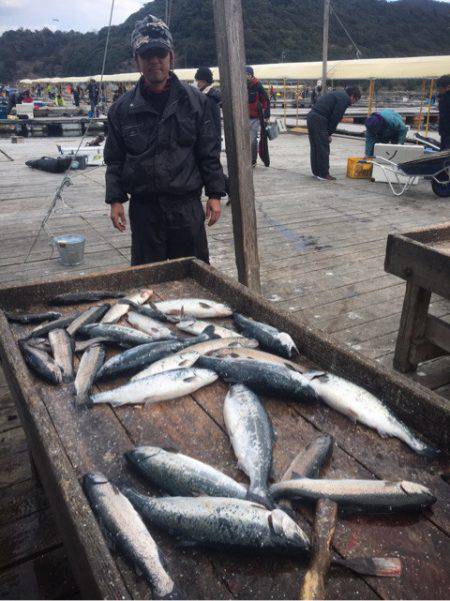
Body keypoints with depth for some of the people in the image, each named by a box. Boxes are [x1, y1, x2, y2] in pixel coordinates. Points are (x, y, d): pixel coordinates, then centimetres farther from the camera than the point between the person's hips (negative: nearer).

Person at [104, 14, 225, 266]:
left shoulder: (195, 101, 2)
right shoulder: (123, 108, 4)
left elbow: (209, 153, 3)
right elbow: (115, 160, 7)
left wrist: (215, 194, -1)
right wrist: (116, 199, 1)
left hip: (188, 205, 0)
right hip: (143, 207, 1)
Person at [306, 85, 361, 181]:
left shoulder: (338, 94, 26)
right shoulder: (344, 99, -5)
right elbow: (335, 117, -11)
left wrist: (329, 133, 16)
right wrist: (330, 133, -3)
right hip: (318, 120, -10)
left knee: (315, 146, 15)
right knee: (323, 148, -3)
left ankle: (316, 171, 23)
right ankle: (324, 174, 1)